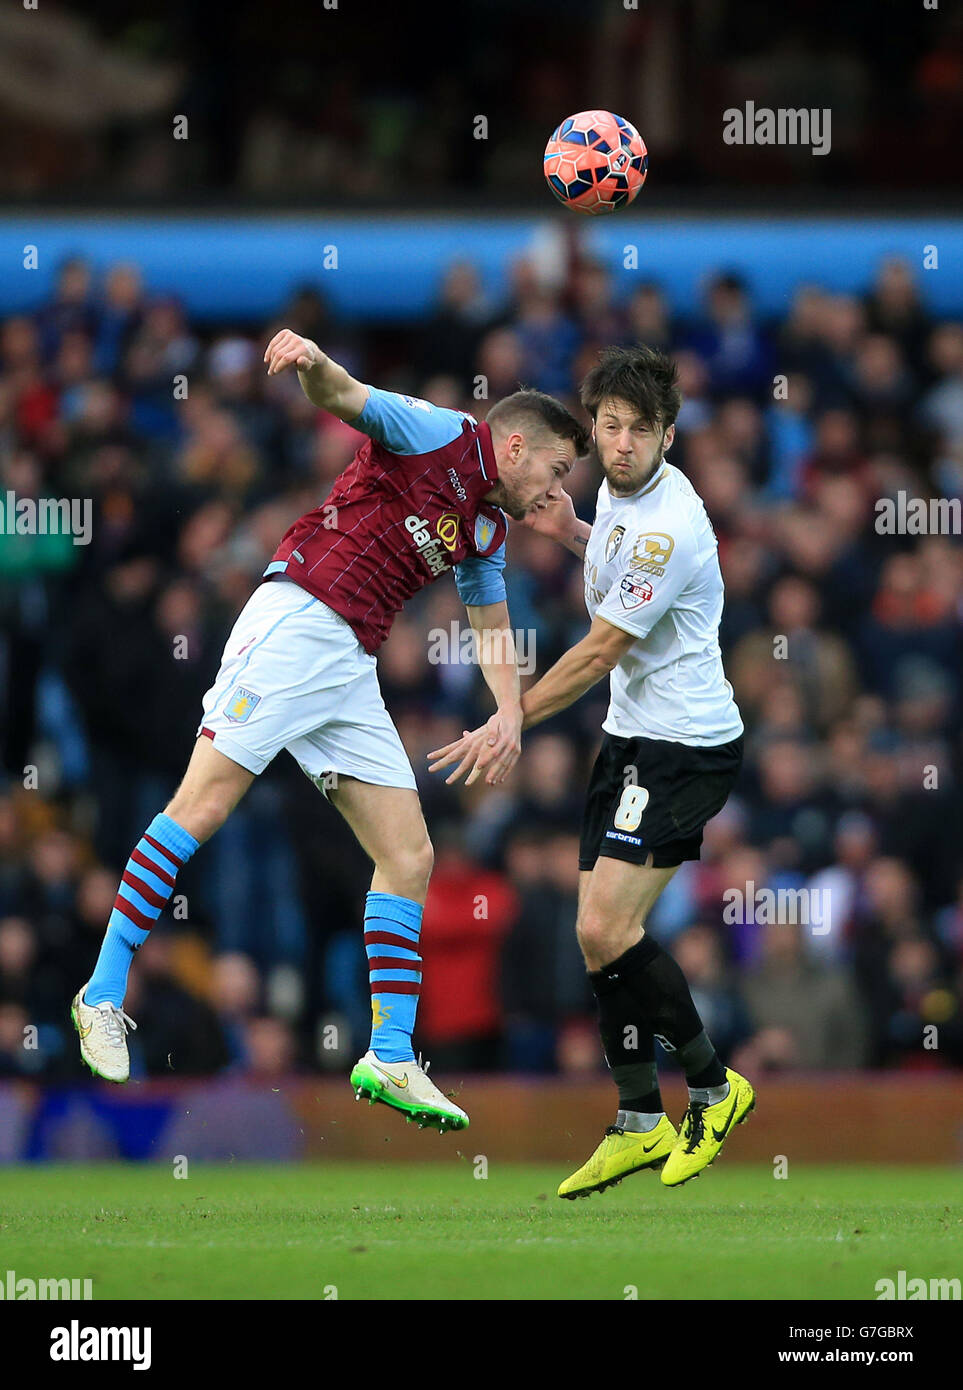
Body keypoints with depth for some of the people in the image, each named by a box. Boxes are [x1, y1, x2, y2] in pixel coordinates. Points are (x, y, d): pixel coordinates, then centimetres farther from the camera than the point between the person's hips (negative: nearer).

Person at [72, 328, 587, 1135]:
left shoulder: (490, 531, 22)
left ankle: (391, 1060, 5)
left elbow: (494, 628, 35)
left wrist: (510, 707, 17)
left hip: (354, 669, 9)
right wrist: (311, 359, -35)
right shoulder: (442, 435, 0)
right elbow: (342, 397, -12)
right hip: (296, 621, -9)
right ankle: (103, 997, -9)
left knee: (409, 856, 2)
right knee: (203, 805, -15)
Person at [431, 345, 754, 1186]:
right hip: (632, 737, 9)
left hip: (687, 745, -9)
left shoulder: (667, 528, -23)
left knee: (606, 930, -17)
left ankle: (714, 1087, 1)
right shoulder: (619, 489, 7)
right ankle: (640, 1125, 14)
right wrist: (568, 532, 9)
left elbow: (600, 654, -19)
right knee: (601, 935, 5)